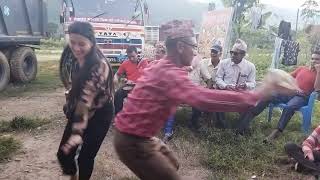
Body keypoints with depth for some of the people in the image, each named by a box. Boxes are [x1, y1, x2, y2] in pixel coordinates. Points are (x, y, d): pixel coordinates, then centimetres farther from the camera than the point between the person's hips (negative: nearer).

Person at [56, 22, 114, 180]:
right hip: (77, 112, 7)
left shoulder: (99, 65, -28)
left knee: (85, 157, 2)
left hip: (99, 115, -7)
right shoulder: (79, 60, -4)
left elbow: (87, 98, -39)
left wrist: (77, 132, -44)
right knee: (63, 154, 9)